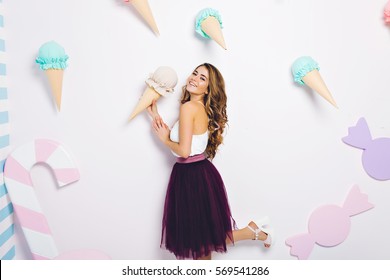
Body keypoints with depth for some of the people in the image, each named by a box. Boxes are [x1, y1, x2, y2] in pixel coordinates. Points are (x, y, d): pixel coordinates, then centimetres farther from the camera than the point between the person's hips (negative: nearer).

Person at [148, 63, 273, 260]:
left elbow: (183, 150, -22)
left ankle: (253, 231, 18)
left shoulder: (189, 107, -17)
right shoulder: (202, 109, 10)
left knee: (202, 239, 8)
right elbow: (177, 138, 10)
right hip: (199, 174, 9)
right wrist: (155, 115, 13)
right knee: (201, 241, 19)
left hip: (193, 177, -9)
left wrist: (164, 139, -4)